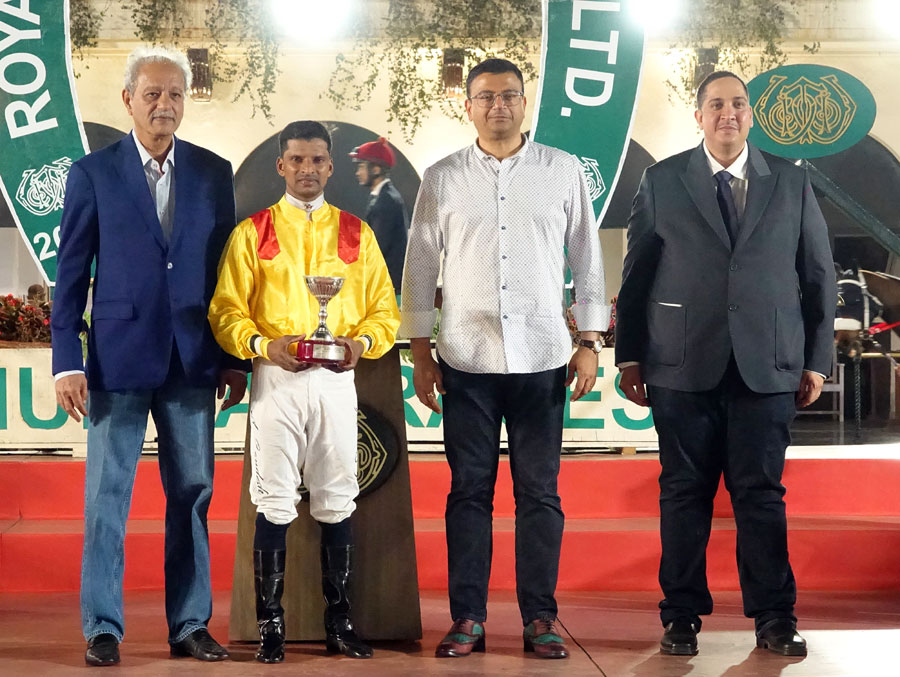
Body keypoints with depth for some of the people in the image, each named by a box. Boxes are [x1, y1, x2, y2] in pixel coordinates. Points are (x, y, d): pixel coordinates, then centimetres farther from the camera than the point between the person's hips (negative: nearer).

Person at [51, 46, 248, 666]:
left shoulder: (214, 172, 8)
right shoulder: (94, 172, 2)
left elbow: (227, 269, 9)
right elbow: (72, 273, 1)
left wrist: (234, 359, 6)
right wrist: (67, 362, -6)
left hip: (193, 360, 2)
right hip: (118, 356, -2)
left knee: (193, 494, 7)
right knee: (107, 496, 1)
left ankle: (191, 625, 16)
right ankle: (102, 628, 10)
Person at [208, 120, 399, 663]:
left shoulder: (357, 233, 12)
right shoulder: (252, 232, 7)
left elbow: (386, 311, 10)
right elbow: (226, 311, 2)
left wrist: (361, 343, -9)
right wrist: (264, 345, -16)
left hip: (336, 379, 2)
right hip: (276, 376, -2)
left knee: (337, 501, 4)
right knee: (275, 501, -3)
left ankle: (340, 623, 12)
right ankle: (271, 626, 3)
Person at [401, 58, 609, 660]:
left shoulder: (563, 171, 6)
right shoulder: (442, 179, 6)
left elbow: (587, 258, 8)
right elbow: (421, 267, 9)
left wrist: (590, 343, 3)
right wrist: (420, 352, 5)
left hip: (541, 357, 0)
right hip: (467, 359, 0)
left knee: (540, 492, 3)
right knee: (469, 491, 4)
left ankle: (540, 618, 11)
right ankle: (468, 619, 11)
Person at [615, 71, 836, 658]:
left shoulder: (791, 182, 10)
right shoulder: (663, 181, 7)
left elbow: (819, 275, 11)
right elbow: (636, 275, 8)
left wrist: (816, 361, 6)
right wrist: (629, 357, 5)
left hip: (768, 367, 1)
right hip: (684, 366, 0)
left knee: (762, 492, 2)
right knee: (685, 492, 3)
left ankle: (775, 618, 11)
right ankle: (682, 615, 13)